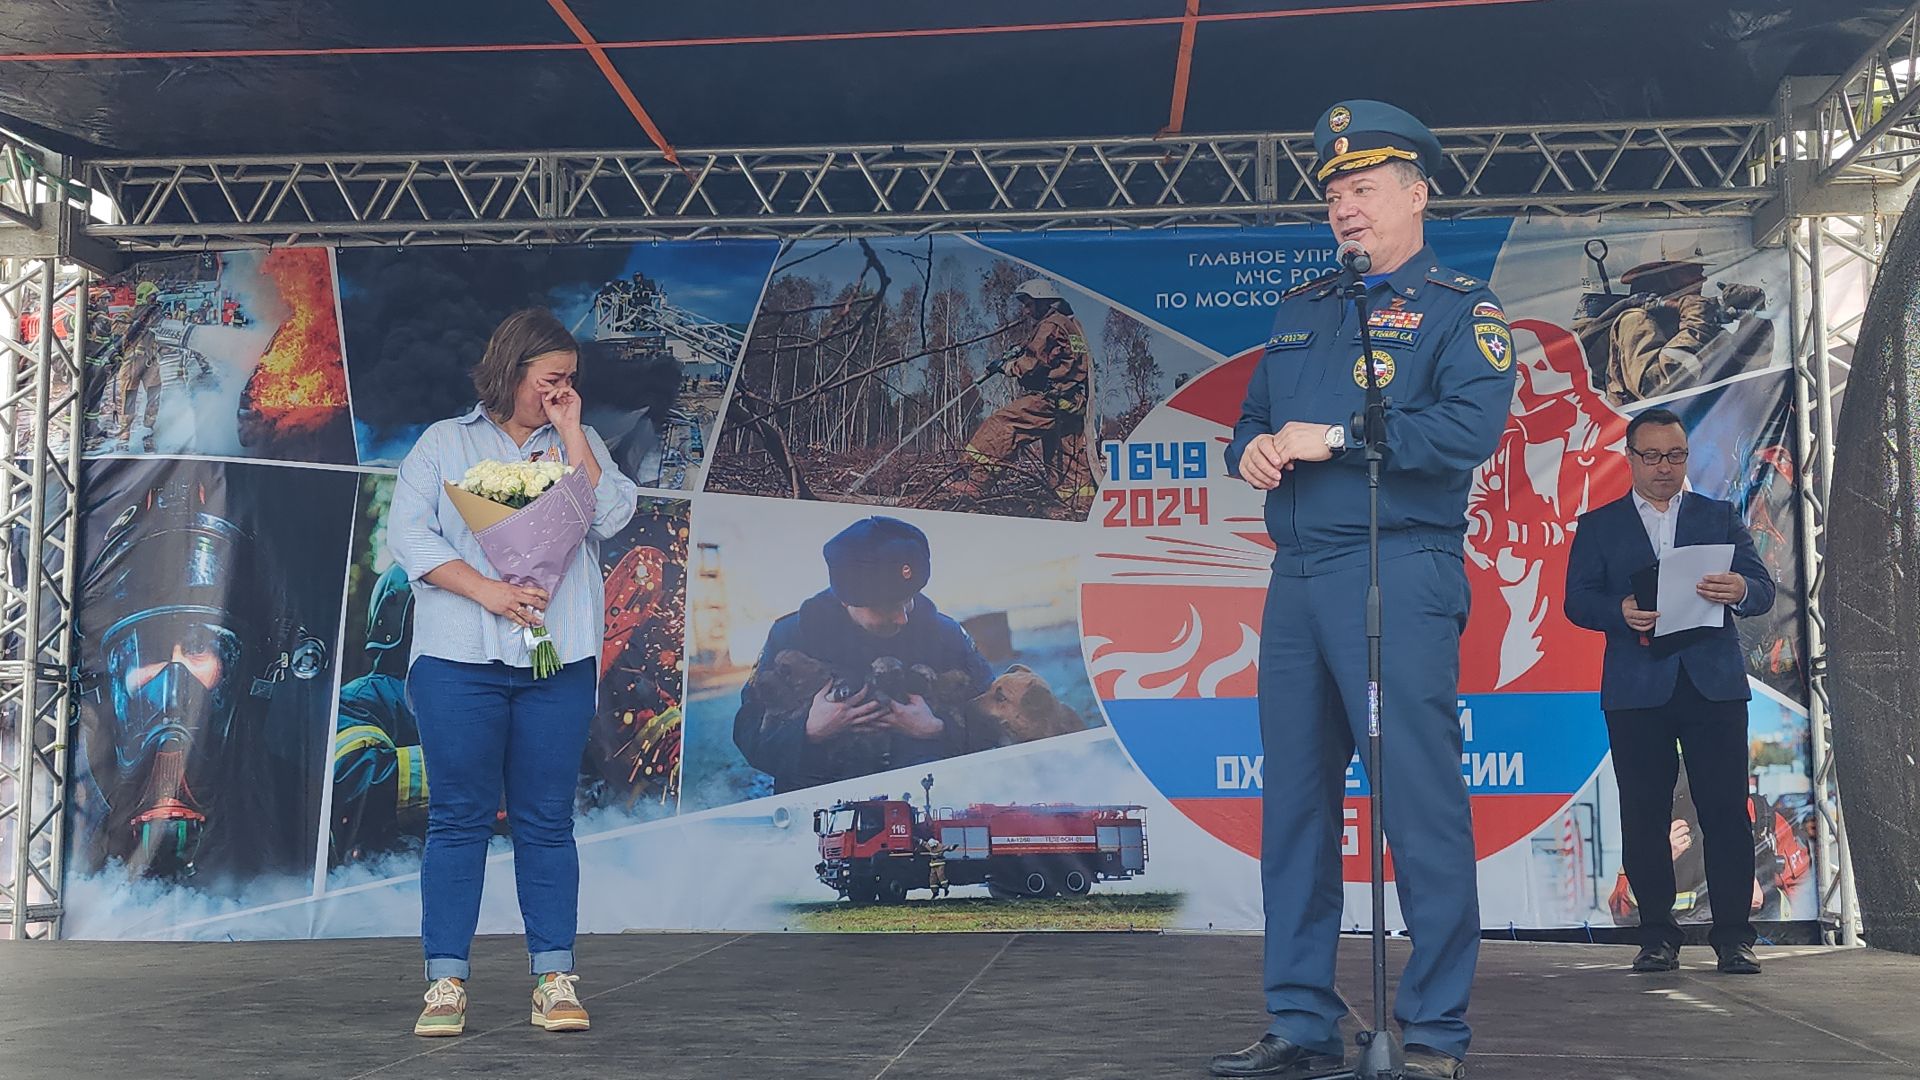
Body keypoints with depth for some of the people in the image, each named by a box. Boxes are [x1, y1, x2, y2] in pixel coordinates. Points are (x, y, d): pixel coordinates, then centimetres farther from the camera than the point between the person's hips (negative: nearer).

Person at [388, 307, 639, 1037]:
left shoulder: (580, 445, 16)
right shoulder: (444, 443, 11)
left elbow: (611, 517, 0)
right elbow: (409, 533, 0)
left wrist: (570, 431, -1)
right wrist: (488, 591, -12)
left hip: (559, 661, 2)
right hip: (460, 658, -1)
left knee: (547, 821, 3)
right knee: (458, 817, 0)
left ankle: (555, 981, 7)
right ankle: (446, 984, 4)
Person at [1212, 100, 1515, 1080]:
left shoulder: (1459, 307, 3)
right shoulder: (1299, 312, 22)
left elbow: (1470, 428, -13)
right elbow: (1251, 419, 25)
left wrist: (1331, 437, -12)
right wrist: (1251, 449, 1)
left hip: (1398, 575, -6)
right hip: (1296, 582, 7)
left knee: (1420, 803, -6)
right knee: (1294, 800, 6)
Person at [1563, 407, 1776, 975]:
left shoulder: (1721, 517, 16)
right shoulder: (1598, 526, 14)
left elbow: (1763, 591, 6)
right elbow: (1577, 601, 3)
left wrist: (1739, 590, -18)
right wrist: (1621, 611, -18)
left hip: (1715, 685, 0)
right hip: (1636, 689, 0)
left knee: (1726, 811, -4)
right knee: (1644, 815, 0)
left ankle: (1734, 935, 1)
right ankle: (1658, 935, 7)